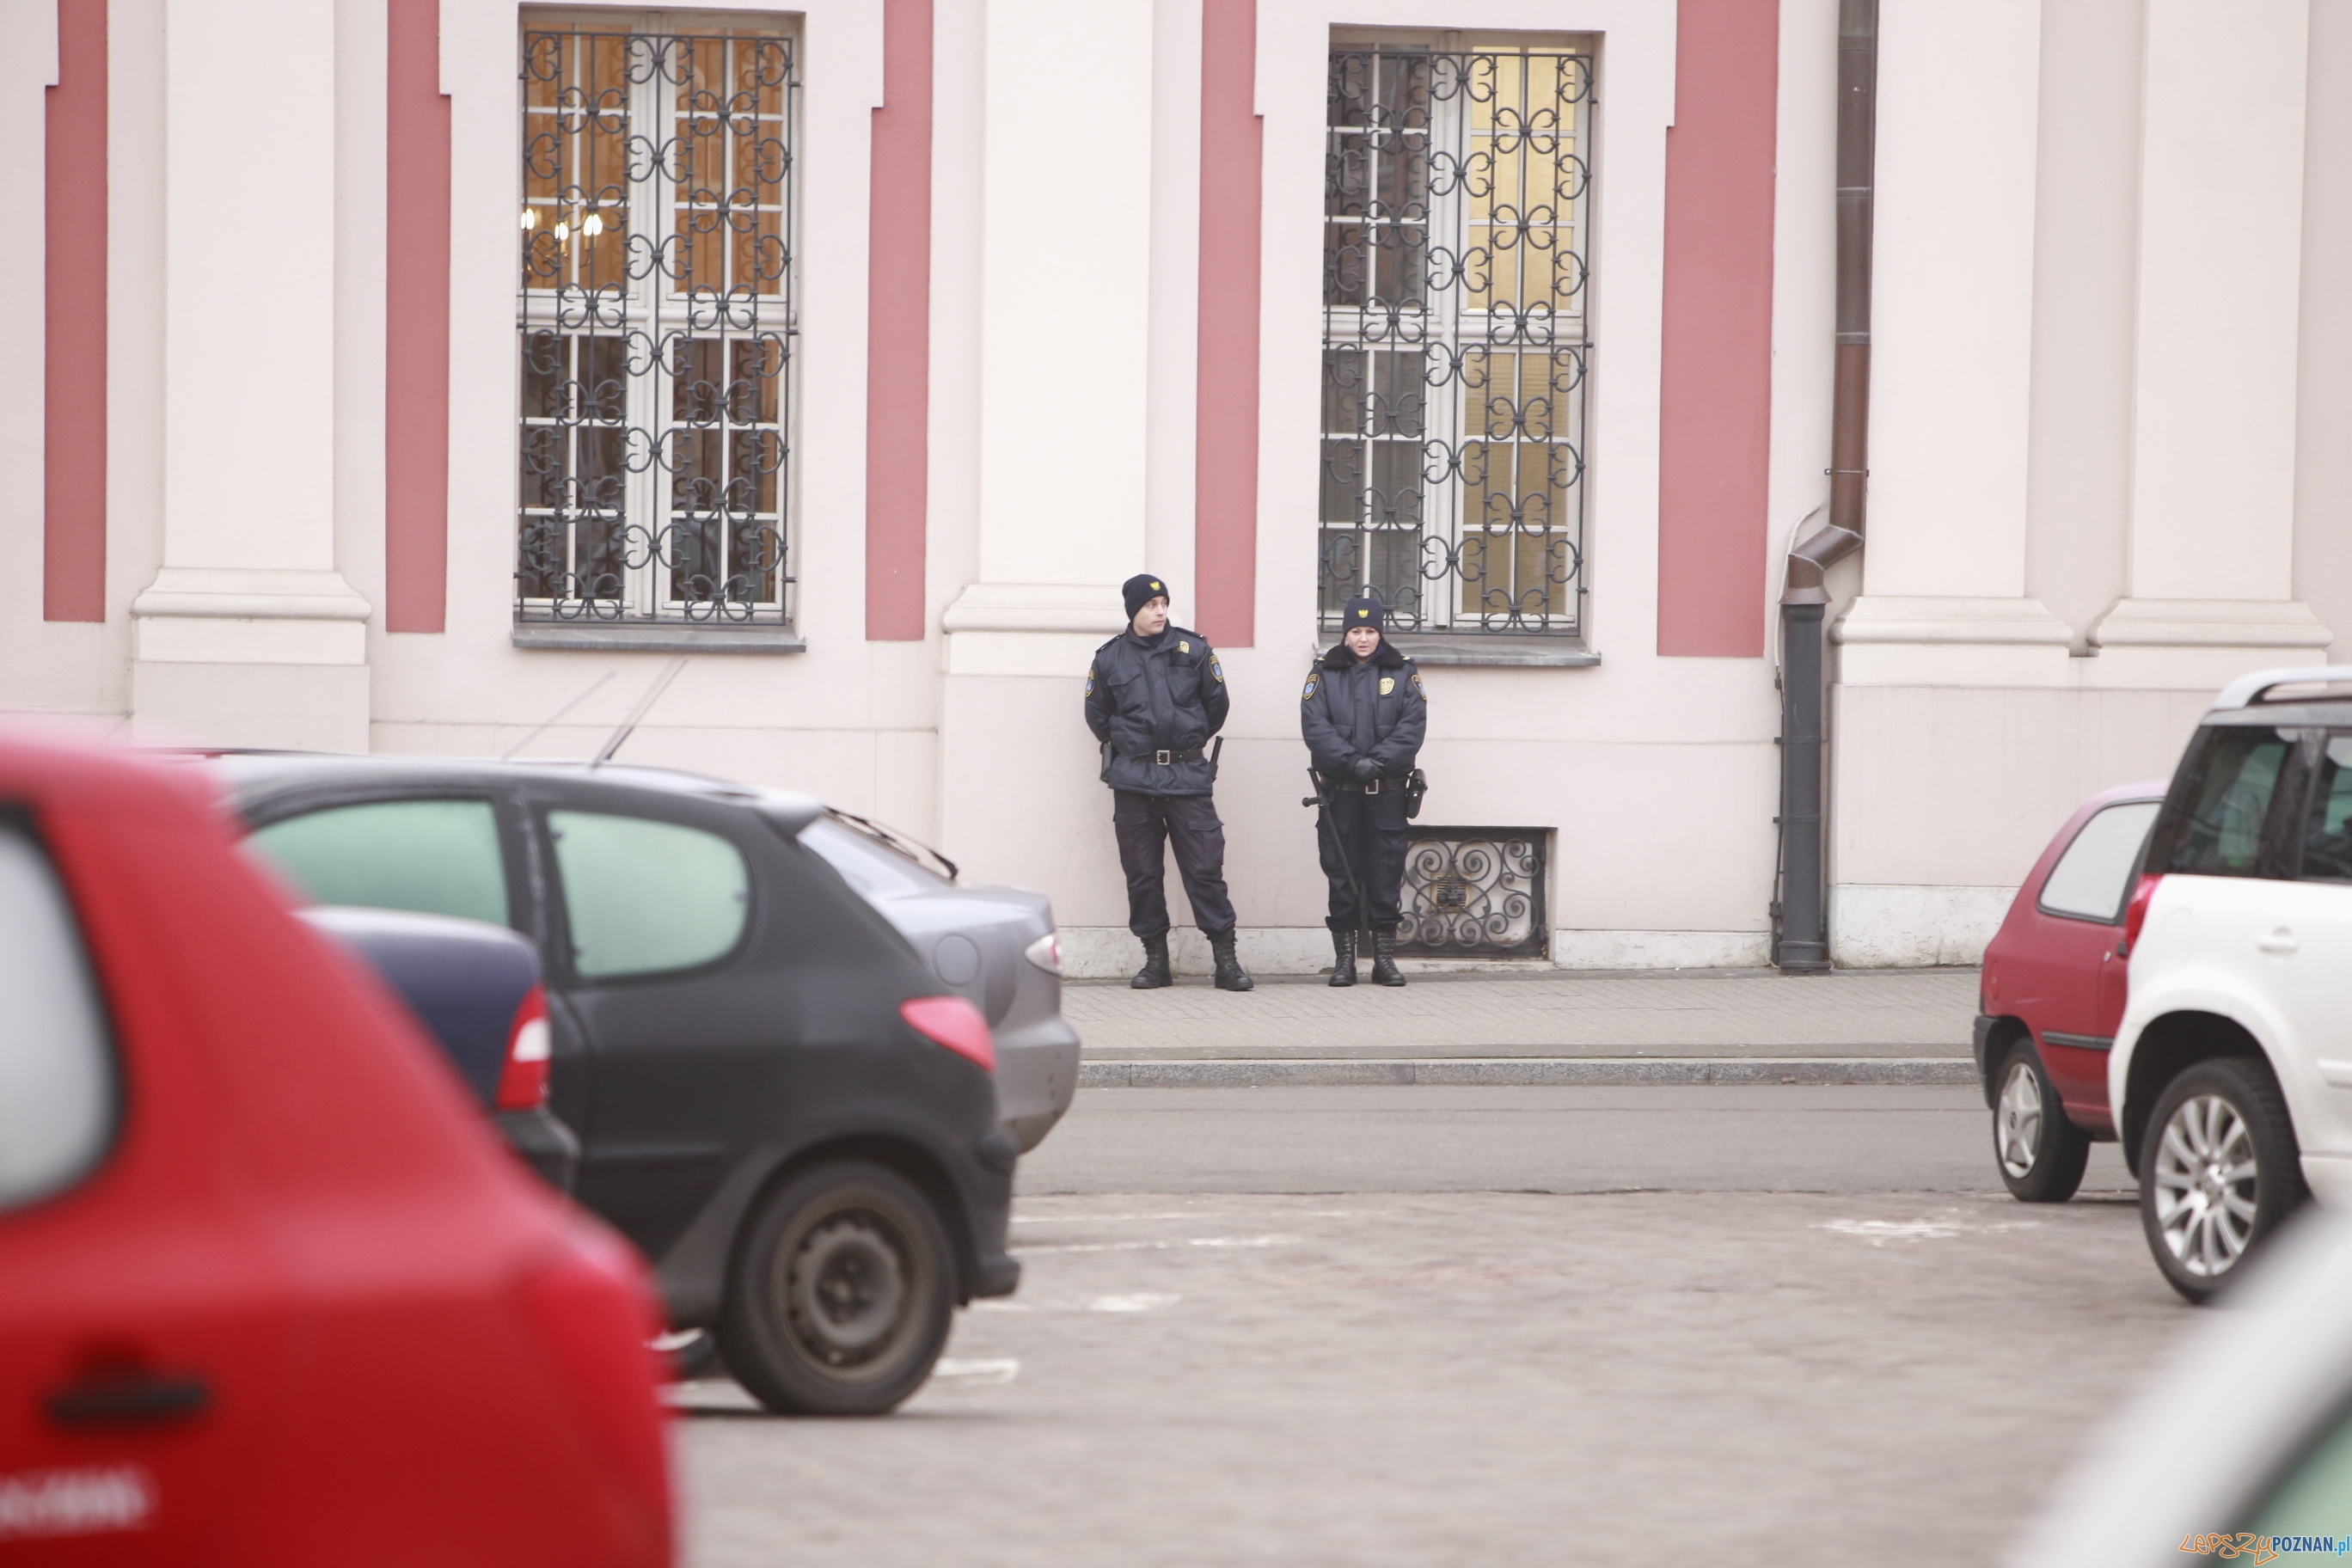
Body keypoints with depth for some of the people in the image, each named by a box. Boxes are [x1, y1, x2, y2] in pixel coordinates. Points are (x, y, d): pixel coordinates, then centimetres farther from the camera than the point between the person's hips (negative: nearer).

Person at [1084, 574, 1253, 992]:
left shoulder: (1193, 649, 3)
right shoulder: (1109, 658, 6)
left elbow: (1217, 703, 13)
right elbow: (1097, 716, 19)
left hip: (1188, 777, -1)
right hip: (1132, 780, 1)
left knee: (1205, 867, -6)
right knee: (1142, 872, 2)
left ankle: (1226, 959, -3)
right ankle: (1155, 959, 11)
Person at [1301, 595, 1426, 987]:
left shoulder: (1402, 672, 8)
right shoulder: (1324, 673, 6)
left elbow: (1413, 725, -2)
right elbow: (1315, 726, -6)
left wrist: (1380, 760, -16)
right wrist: (1352, 761, -18)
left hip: (1387, 789, 0)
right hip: (1339, 789, 0)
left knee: (1386, 870, 1)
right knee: (1341, 871, 1)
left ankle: (1385, 955, 8)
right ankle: (1344, 957, 6)